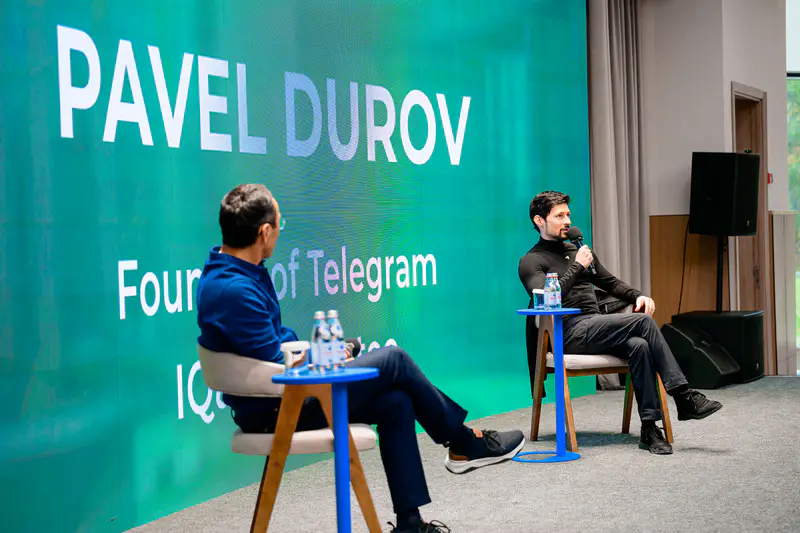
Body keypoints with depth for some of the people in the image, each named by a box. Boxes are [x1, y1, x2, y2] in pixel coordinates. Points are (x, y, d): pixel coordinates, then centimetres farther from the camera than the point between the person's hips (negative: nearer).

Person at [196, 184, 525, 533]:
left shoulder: (228, 271, 5)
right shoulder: (234, 290, -28)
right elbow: (277, 366, -24)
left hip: (276, 396, 10)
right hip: (276, 410, -10)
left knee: (395, 403, 7)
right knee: (393, 361, -4)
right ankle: (464, 444, 16)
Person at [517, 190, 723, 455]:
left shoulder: (578, 251, 25)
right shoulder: (531, 262, 3)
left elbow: (611, 283, 27)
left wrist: (637, 296, 7)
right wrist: (577, 267, -12)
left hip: (596, 328, 6)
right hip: (571, 333, -6)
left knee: (639, 345, -28)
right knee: (644, 322, -25)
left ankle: (649, 427, -29)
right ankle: (684, 397, -25)